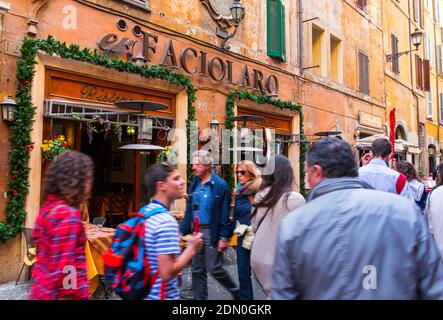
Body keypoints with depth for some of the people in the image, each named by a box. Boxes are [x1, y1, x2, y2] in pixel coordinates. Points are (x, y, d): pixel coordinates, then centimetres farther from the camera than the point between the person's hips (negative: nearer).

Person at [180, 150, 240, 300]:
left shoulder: (220, 185, -12)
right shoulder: (194, 184, 8)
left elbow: (225, 214, -14)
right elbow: (189, 211, 11)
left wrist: (224, 237, -17)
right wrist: (183, 231, 6)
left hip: (212, 232, -6)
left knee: (214, 268, -1)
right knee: (197, 270, 12)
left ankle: (235, 291, 24)